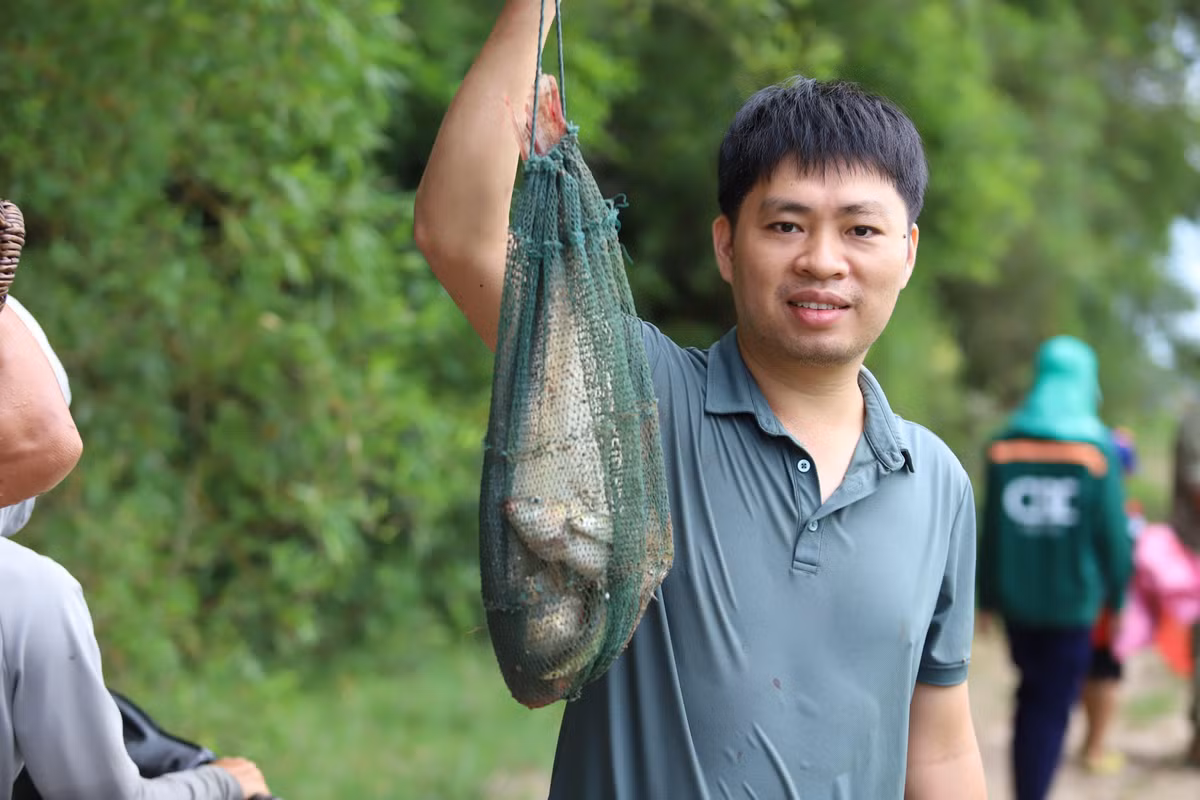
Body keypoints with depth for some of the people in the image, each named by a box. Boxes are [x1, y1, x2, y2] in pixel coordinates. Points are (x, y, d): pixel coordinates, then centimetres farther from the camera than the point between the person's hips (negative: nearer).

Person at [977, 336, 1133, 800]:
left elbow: (991, 531, 0)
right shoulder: (1096, 449, -11)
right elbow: (1113, 534, -9)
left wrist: (988, 597, 9)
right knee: (1053, 707, 4)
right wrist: (1116, 596, 4)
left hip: (1017, 598, 4)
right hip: (1072, 600, -3)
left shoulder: (1003, 447, -3)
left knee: (1032, 695, 21)